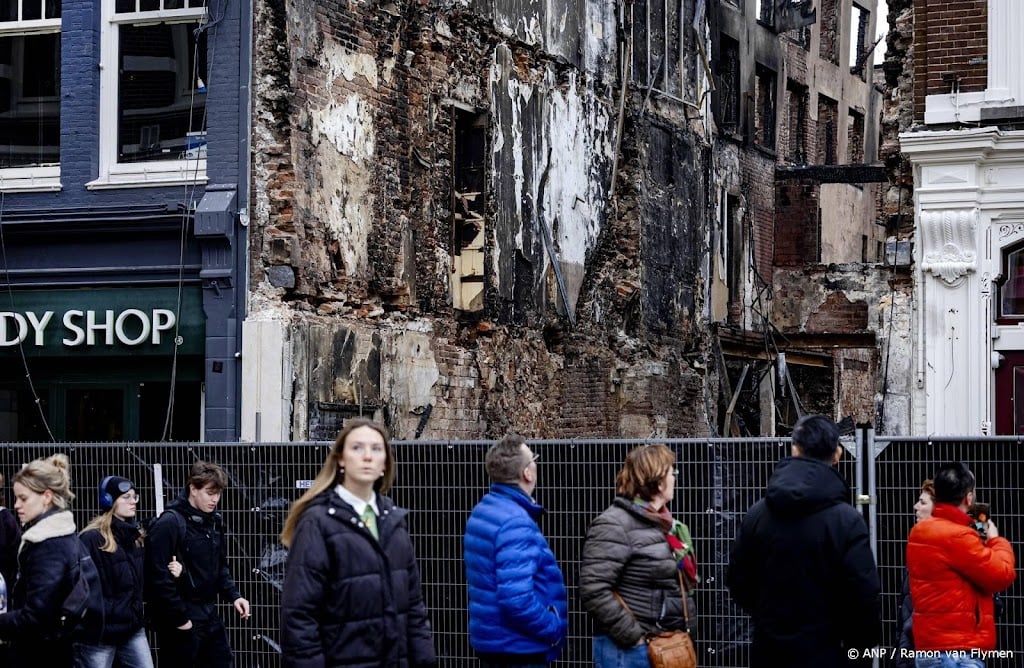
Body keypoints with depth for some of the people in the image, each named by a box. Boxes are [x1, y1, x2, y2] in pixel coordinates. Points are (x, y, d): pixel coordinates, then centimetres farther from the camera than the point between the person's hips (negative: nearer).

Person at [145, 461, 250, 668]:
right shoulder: (169, 524, -16)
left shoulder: (214, 521, 8)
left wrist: (233, 596, 3)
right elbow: (160, 578, -20)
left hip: (209, 615, 8)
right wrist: (179, 618, -18)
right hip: (181, 623, -8)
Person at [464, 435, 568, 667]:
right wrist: (554, 630, -16)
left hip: (491, 640, 10)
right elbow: (516, 598, -29)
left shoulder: (482, 512, 10)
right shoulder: (515, 524, -21)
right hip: (518, 648, -10)